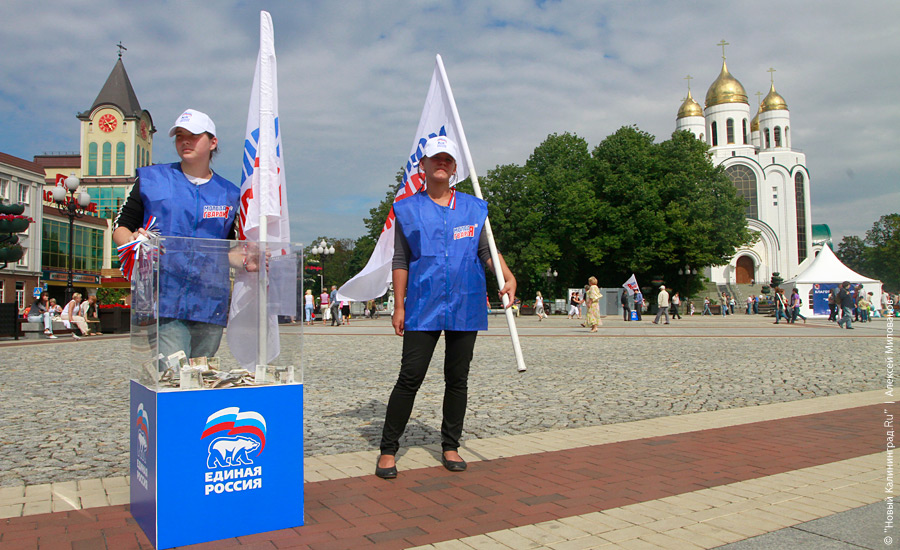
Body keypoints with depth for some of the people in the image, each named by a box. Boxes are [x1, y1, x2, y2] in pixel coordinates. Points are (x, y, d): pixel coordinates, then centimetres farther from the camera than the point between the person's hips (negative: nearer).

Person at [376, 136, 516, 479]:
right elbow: (400, 261, 6)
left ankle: (450, 446, 23)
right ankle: (388, 450, 8)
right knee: (409, 378, -4)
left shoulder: (474, 208, 12)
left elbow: (488, 252, 9)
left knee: (457, 380, 8)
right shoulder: (408, 209, 8)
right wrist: (399, 306, -1)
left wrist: (508, 278, -10)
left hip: (466, 307, 2)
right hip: (422, 307, -2)